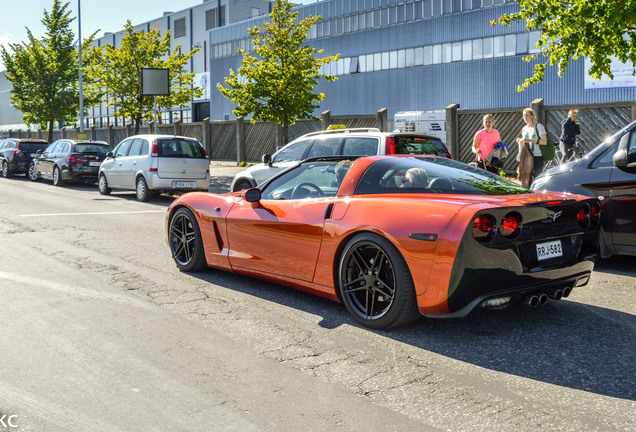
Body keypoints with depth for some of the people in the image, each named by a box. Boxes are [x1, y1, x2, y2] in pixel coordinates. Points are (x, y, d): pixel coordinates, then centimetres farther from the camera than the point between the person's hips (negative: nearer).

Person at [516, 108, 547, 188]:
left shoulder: (538, 126, -3)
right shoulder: (524, 129, 17)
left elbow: (544, 142, -11)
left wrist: (530, 140, -19)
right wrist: (520, 141, 4)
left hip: (537, 157, -6)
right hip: (527, 157, 6)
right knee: (526, 179, 2)